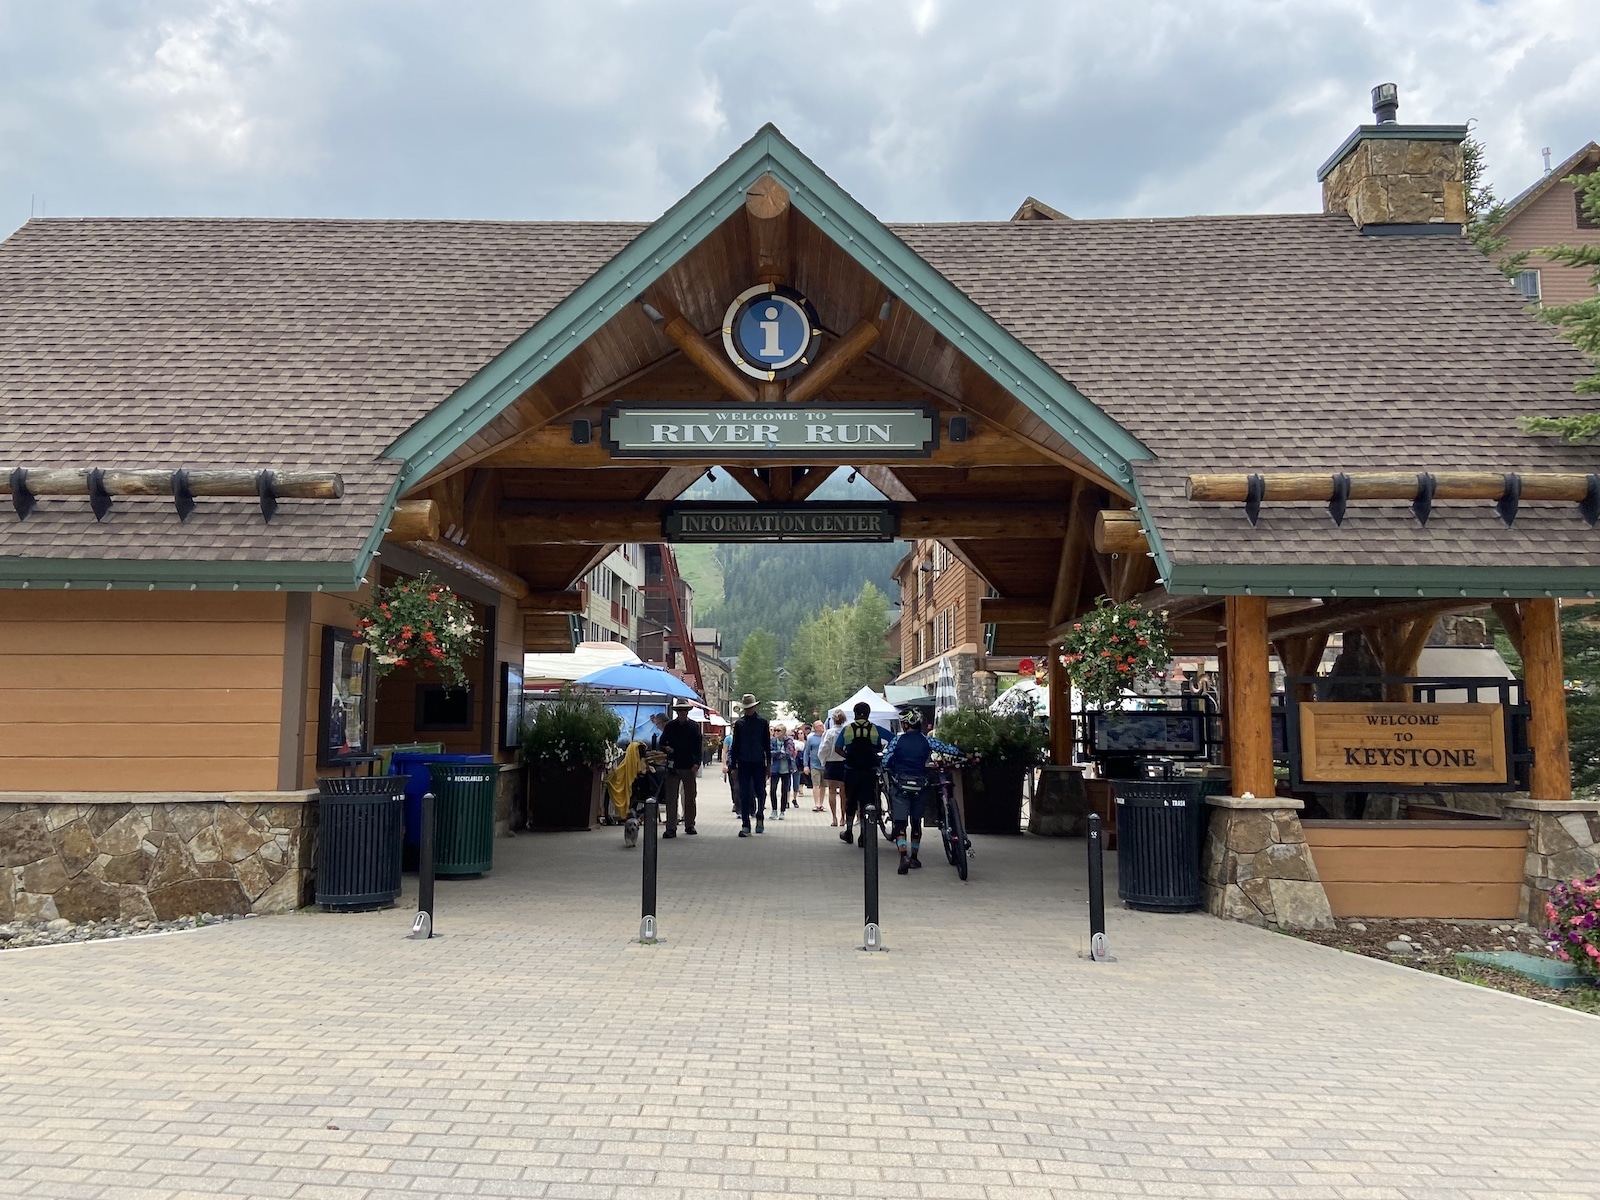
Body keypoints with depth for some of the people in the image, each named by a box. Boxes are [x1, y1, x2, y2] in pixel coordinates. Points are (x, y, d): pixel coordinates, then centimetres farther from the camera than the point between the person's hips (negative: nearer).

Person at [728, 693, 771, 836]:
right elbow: (735, 745, 9)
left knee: (760, 792, 3)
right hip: (743, 764, 1)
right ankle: (745, 825, 3)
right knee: (744, 795, 0)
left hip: (759, 763, -1)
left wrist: (768, 764, 2)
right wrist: (734, 765, 5)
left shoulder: (762, 722, 3)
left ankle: (759, 818, 25)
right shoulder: (739, 723, 6)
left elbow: (767, 744, 5)